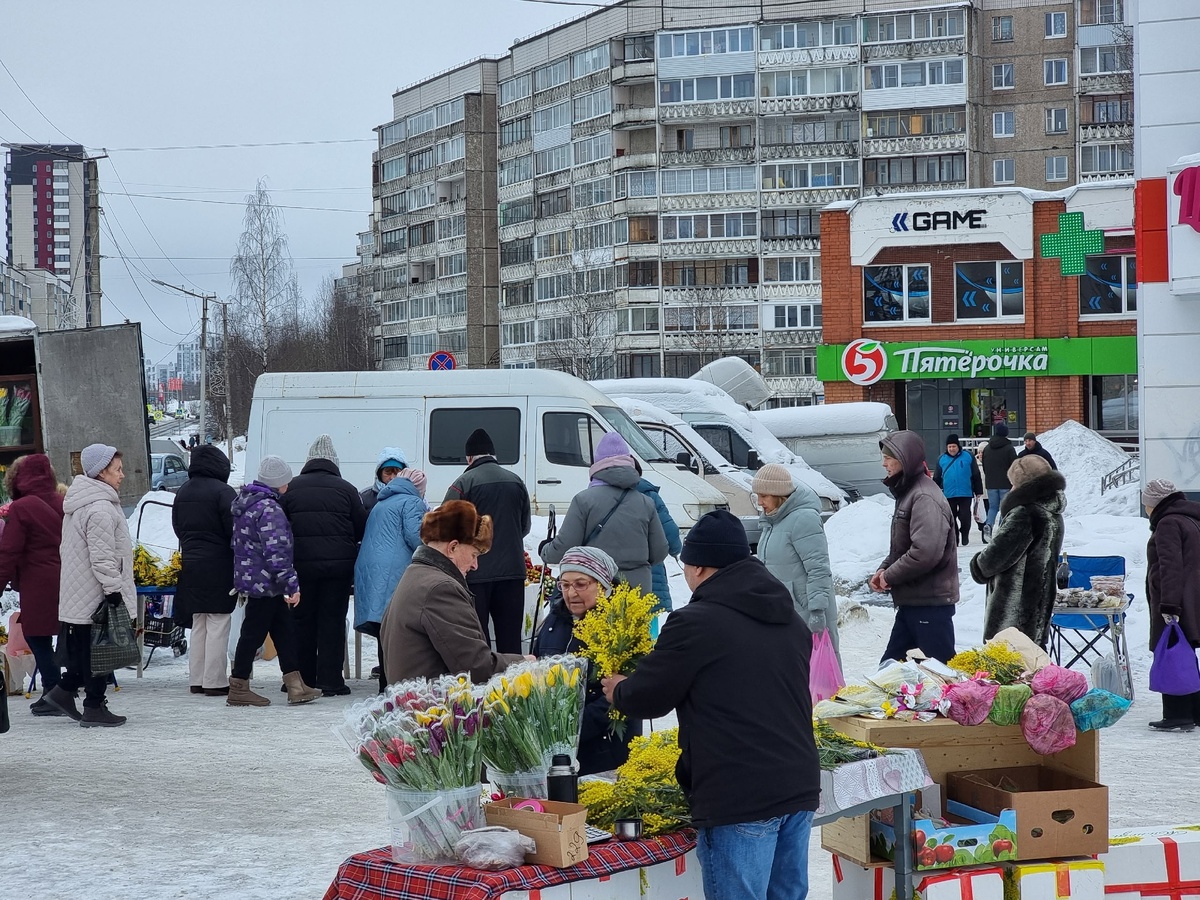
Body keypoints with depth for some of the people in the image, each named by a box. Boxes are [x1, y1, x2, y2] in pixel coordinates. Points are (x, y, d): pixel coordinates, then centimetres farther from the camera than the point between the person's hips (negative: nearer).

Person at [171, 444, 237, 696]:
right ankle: (215, 681, -3)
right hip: (218, 566, -7)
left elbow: (177, 527, 17)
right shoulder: (222, 492, -13)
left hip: (190, 564, 7)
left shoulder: (182, 493, 10)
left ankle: (197, 679, 17)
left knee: (198, 625, 15)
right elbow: (234, 530, -15)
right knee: (217, 626, -3)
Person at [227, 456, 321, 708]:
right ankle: (238, 689, 5)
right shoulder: (269, 509, -19)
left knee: (284, 631, 12)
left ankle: (295, 684, 12)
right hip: (264, 582, -10)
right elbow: (276, 552, -24)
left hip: (249, 578, 10)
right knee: (254, 632, -2)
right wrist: (292, 584, -22)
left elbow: (239, 542, 22)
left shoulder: (244, 501, 13)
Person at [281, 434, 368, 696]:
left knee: (302, 620, 11)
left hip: (300, 564, 1)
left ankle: (302, 679, 14)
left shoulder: (291, 488, 1)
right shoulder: (346, 489, -3)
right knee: (333, 621, 3)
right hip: (338, 564, -1)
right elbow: (362, 528, 2)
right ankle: (330, 681, 1)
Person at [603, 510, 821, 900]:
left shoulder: (696, 623, -11)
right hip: (799, 790, 8)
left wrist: (618, 690, 19)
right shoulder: (792, 621, 14)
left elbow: (647, 698, -4)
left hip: (739, 799, -8)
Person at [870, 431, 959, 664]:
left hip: (931, 604, -10)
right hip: (911, 601, 10)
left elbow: (926, 552, -29)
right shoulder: (907, 493, 14)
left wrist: (890, 575, -16)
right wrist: (884, 569, 4)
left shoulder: (925, 498, -18)